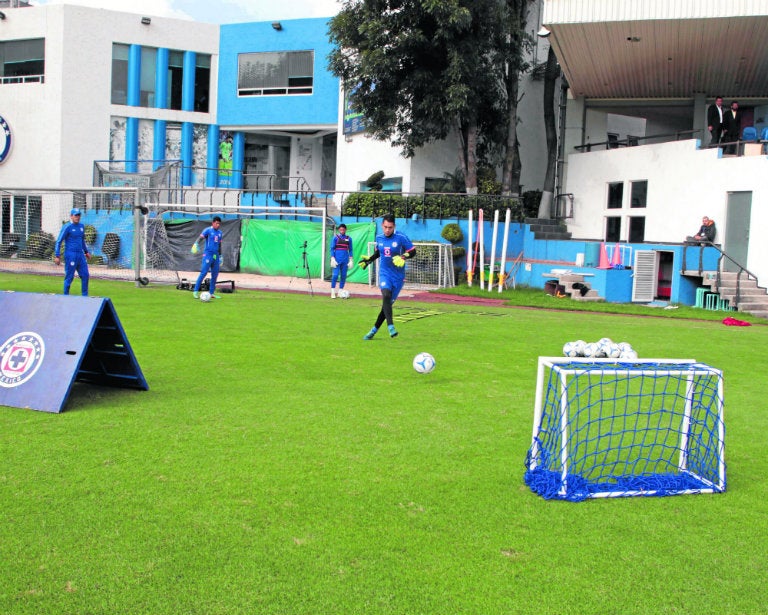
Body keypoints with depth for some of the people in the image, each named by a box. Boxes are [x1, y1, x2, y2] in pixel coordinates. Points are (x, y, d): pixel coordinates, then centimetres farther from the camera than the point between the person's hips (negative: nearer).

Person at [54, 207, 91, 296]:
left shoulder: (81, 226, 13)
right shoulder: (67, 227, -8)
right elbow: (59, 241, -10)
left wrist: (86, 252, 29)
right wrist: (57, 256, -16)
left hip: (81, 255, 7)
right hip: (70, 255, -7)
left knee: (85, 275, 5)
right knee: (69, 277, -3)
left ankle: (85, 296, 12)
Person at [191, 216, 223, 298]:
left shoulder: (219, 233, 15)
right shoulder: (208, 230, -4)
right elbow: (201, 237, -18)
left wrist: (220, 256, 25)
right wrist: (196, 243, -37)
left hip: (216, 256, 6)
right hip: (208, 254, -6)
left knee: (215, 274, 6)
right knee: (204, 272, -12)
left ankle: (212, 293, 13)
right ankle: (196, 291, -7)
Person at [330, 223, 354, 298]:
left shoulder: (349, 238, 8)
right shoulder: (335, 237, 1)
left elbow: (350, 250, 13)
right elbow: (332, 248, 0)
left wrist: (351, 260, 7)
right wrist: (332, 258, -8)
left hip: (345, 260, 3)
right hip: (337, 259, -3)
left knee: (343, 276, 3)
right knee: (335, 275, -9)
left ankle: (340, 292, 12)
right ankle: (333, 292, -2)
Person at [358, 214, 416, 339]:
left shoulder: (401, 238, -10)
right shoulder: (379, 237, 5)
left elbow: (413, 252, -5)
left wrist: (403, 257, -22)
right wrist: (369, 259, 11)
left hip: (398, 275, -2)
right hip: (384, 273, 2)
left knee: (389, 303, 2)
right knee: (386, 295, -26)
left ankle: (374, 330, 16)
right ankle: (390, 326, -32)